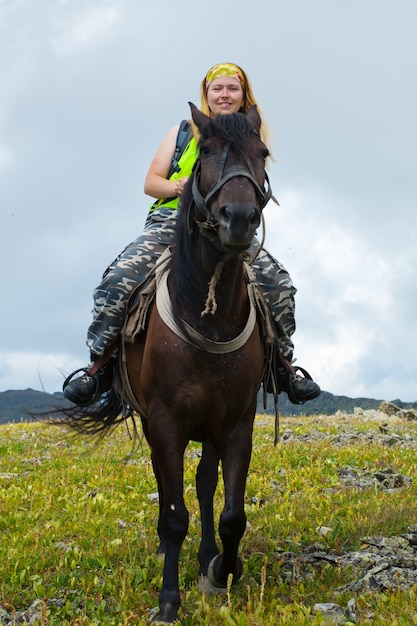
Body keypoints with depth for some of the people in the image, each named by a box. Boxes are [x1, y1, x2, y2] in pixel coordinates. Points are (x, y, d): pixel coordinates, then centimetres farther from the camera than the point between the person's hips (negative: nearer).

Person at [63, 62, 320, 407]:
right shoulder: (181, 132, 19)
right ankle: (100, 365, -11)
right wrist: (179, 186, -9)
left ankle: (283, 363, -2)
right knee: (118, 279, -25)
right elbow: (151, 183, 14)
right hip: (170, 222, 0)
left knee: (280, 284, -21)